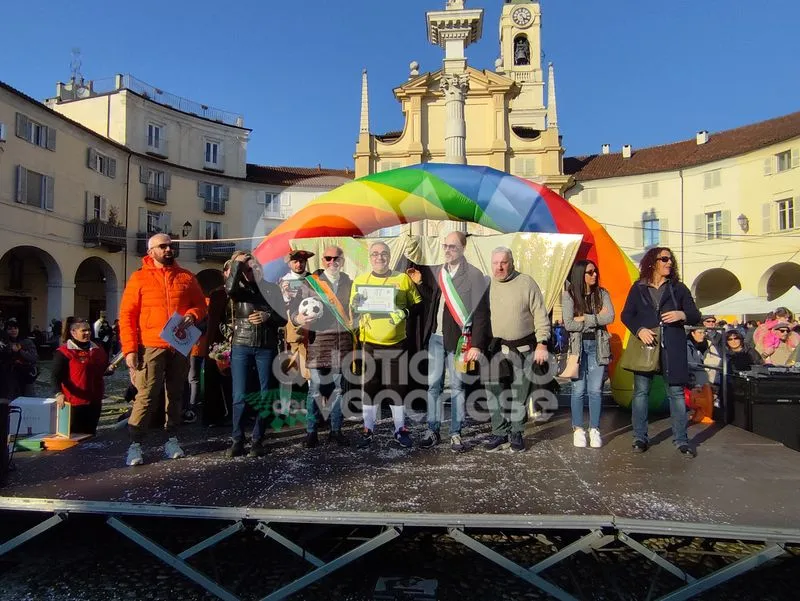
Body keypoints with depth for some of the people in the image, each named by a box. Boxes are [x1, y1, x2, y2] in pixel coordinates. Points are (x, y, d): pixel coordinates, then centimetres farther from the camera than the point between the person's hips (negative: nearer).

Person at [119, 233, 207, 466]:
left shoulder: (186, 277, 10)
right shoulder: (139, 278, 2)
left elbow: (201, 305, 15)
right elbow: (126, 315, -2)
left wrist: (192, 315, -9)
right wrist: (130, 348, -9)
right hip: (151, 346, -3)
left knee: (175, 394, 10)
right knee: (147, 396, -7)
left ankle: (172, 439, 20)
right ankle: (135, 444, 2)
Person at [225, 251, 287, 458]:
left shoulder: (273, 288, 8)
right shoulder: (240, 288, 5)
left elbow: (283, 318, 5)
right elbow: (229, 288, -21)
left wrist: (267, 316, -14)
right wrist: (237, 262, -13)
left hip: (267, 348, 1)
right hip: (241, 346, -1)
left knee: (264, 396, 5)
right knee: (240, 396, -2)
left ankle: (258, 440, 15)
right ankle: (237, 440, 10)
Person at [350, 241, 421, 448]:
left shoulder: (403, 278, 2)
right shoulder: (360, 280, 4)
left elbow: (417, 305, 6)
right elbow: (352, 311, 7)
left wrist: (406, 312, -14)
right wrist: (356, 305, -16)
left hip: (397, 344, 0)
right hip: (370, 344, 0)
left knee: (398, 386, 7)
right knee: (370, 387, 6)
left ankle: (400, 429, 21)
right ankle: (368, 430, 19)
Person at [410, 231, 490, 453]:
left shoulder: (474, 275, -5)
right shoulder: (436, 272, 11)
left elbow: (481, 312, -8)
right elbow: (430, 302, 14)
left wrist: (477, 345, -13)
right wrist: (419, 283, 1)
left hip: (458, 339, -4)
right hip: (435, 337, 4)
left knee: (457, 386, 5)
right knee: (433, 384, 8)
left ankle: (456, 433, 15)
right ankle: (432, 430, 19)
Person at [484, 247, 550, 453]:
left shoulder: (526, 283, -7)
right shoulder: (488, 284, 2)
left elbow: (540, 316, -5)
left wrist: (542, 344, -9)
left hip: (525, 348, -2)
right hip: (497, 348, 2)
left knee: (520, 393, 7)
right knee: (494, 391, -3)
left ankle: (516, 434, 21)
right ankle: (500, 433, 9)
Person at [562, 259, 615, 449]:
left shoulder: (602, 294, 5)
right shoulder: (569, 295, -3)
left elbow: (610, 317, -10)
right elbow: (569, 324, -13)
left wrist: (584, 318, -14)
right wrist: (597, 319, -9)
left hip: (598, 346, 2)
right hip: (578, 346, -2)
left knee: (595, 390, 4)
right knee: (578, 390, 2)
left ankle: (594, 430, 15)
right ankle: (577, 429, 14)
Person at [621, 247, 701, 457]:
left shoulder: (678, 288, 9)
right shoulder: (638, 288, 7)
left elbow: (696, 316, 8)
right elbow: (626, 315, 5)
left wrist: (682, 315, -14)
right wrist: (639, 330, -13)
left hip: (672, 348, 1)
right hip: (645, 345, 0)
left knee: (676, 392, 2)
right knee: (641, 391, 3)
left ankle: (681, 440, 11)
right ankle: (640, 438, 12)